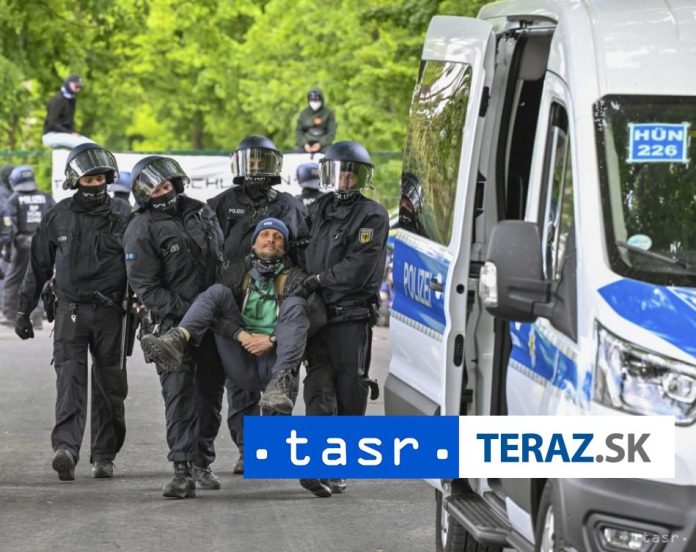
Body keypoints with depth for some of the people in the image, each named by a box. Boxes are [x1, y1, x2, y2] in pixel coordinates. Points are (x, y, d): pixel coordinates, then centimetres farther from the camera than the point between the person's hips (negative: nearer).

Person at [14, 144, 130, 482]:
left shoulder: (121, 219, 5)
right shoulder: (58, 218, 5)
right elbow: (38, 266, 10)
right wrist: (23, 310, 9)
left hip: (110, 312, 1)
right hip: (70, 311, -1)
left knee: (109, 387, 4)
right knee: (70, 380, -14)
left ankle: (104, 456, 13)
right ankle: (65, 449, -28)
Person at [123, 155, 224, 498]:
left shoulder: (201, 212, 11)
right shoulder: (141, 230, -8)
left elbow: (224, 258, 21)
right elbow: (145, 287, -12)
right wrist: (182, 312, -20)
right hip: (175, 320, -6)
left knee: (209, 391, 10)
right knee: (180, 393, -14)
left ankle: (201, 461, 21)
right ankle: (182, 470, -19)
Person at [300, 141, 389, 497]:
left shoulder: (372, 216, -3)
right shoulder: (319, 211, 16)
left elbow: (358, 269, -13)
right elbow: (303, 251, 28)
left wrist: (318, 279, -12)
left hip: (353, 317, -4)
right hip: (317, 313, 4)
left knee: (349, 393, 0)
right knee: (320, 389, -9)